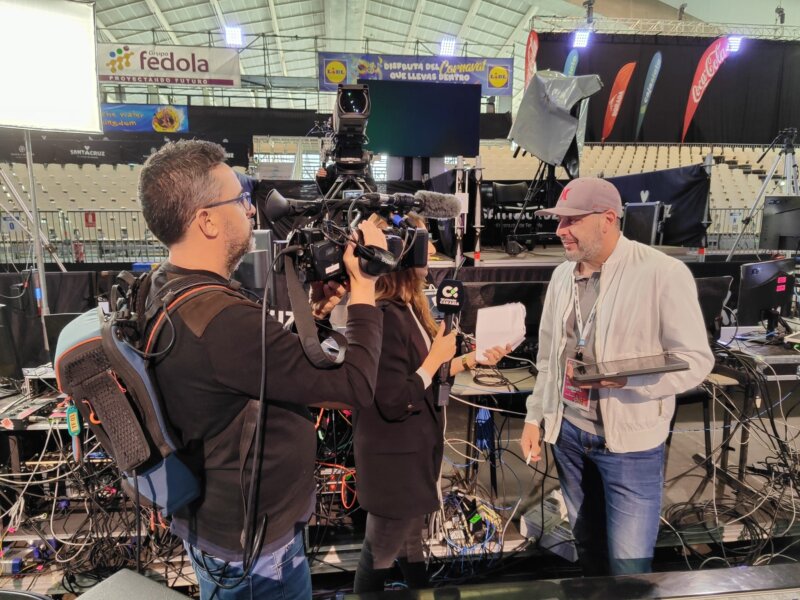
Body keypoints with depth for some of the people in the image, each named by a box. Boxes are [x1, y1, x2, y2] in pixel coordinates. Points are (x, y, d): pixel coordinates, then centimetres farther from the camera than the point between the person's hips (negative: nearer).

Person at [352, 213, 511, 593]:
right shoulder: (384, 316, -28)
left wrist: (471, 359, 1)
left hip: (417, 450, 9)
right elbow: (395, 402, -27)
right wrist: (437, 356, -18)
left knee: (411, 544, 29)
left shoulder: (411, 306, 3)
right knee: (380, 555, 14)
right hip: (394, 459, -9)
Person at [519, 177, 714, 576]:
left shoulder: (663, 273, -16)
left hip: (630, 442, -5)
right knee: (586, 544, 22)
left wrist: (625, 378, -30)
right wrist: (535, 416, 10)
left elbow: (696, 360, -15)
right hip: (568, 431, 6)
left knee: (629, 567, 7)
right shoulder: (562, 275, 4)